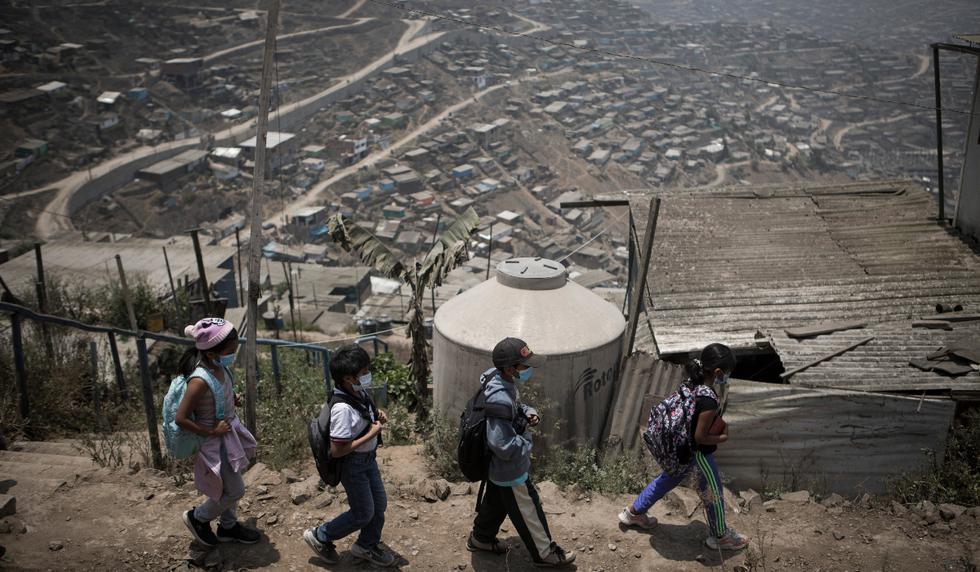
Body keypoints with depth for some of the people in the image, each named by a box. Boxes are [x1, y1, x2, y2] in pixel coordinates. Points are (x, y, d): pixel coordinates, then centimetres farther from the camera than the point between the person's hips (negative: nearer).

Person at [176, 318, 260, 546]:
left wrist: (233, 398, -3)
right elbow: (181, 418, -27)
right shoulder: (200, 380, -32)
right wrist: (211, 432, -20)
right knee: (235, 491, 6)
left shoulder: (220, 366, -8)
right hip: (215, 442, -8)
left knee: (231, 486, 22)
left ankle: (228, 526, 43)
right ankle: (197, 517, 29)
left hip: (229, 430, 8)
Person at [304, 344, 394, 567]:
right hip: (352, 465, -8)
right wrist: (371, 434, -26)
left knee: (379, 505, 20)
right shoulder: (343, 408, -32)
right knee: (363, 514, 7)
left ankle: (367, 546, 42)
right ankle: (320, 536, 28)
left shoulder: (359, 393, -7)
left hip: (369, 458, 8)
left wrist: (376, 416, -5)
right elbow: (337, 450, -30)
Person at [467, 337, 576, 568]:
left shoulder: (496, 377, -10)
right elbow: (505, 447, -37)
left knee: (495, 501, 30)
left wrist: (527, 412, -7)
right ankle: (544, 553, 35)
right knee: (529, 514, 14)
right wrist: (526, 439, -19)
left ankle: (480, 538, 51)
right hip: (510, 472, -8)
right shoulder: (499, 400, -39)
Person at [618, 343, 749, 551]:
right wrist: (723, 437, -9)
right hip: (697, 454, -8)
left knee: (668, 479, 29)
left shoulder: (690, 383, -9)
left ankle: (634, 512, 43)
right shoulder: (709, 401, -33)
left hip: (679, 449, 8)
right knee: (713, 492, 15)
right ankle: (720, 536, 37)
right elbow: (700, 437, -27)